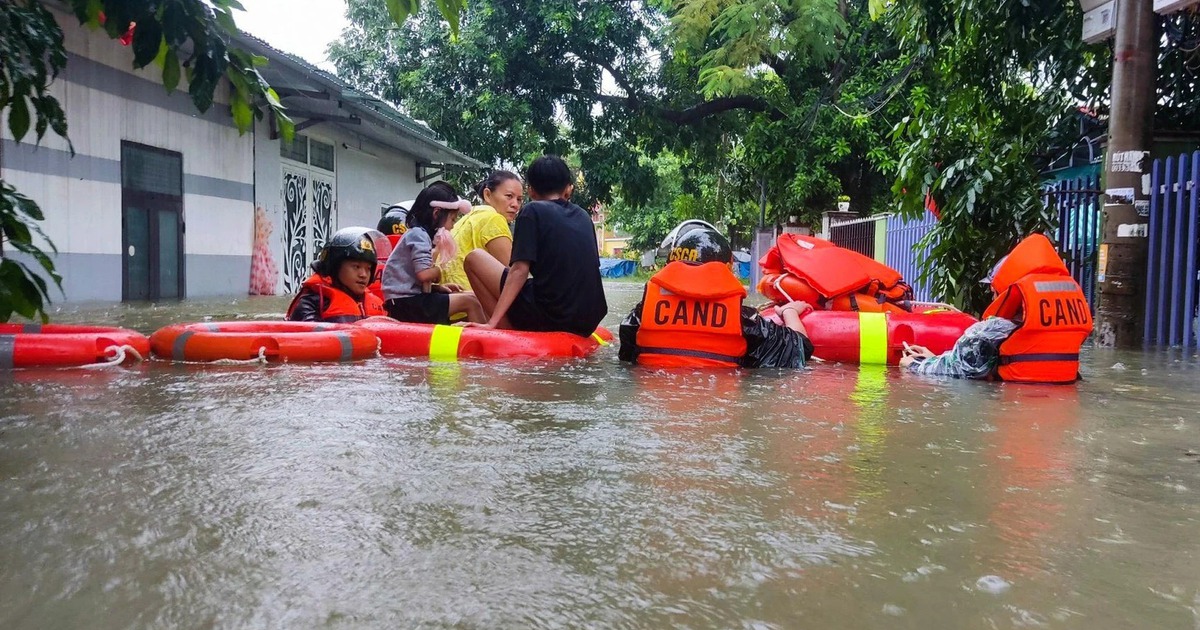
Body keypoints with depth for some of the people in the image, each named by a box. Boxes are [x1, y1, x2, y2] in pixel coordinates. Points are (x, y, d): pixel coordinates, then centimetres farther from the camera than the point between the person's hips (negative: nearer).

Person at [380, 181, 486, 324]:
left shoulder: (417, 233, 19)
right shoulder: (419, 234, -11)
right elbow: (424, 274, -23)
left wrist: (438, 287, 9)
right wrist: (438, 271, -3)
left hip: (410, 299, 10)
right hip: (407, 303, -10)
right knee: (470, 301, -14)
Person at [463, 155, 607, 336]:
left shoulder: (532, 211, -1)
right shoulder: (584, 216, 15)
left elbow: (520, 270, -10)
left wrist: (492, 322, -12)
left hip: (549, 315, -7)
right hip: (588, 320, 7)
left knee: (474, 258, 6)